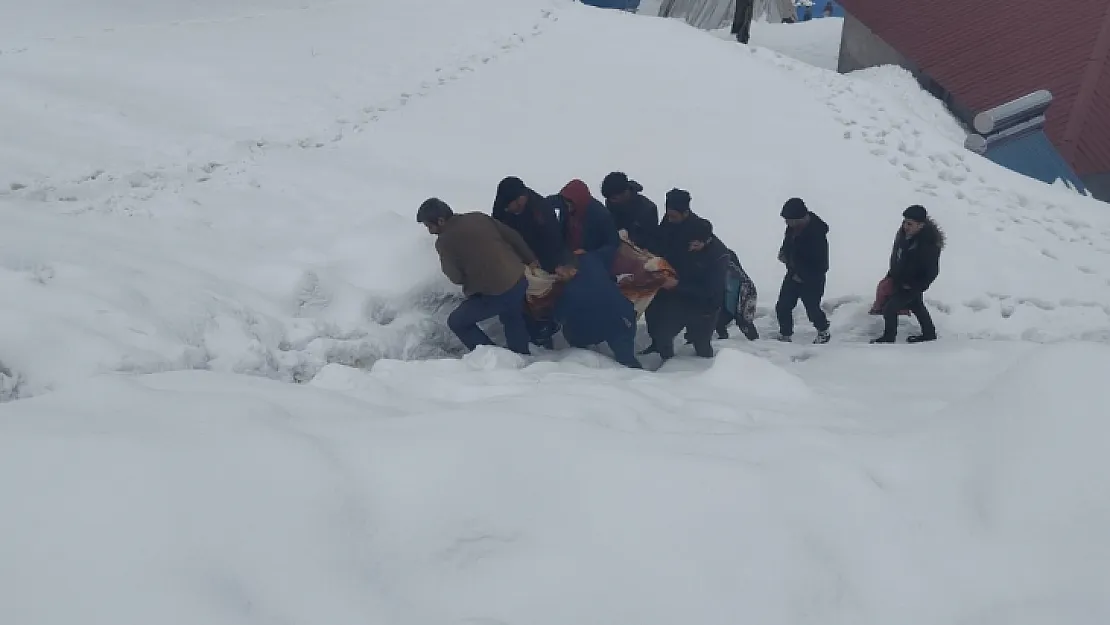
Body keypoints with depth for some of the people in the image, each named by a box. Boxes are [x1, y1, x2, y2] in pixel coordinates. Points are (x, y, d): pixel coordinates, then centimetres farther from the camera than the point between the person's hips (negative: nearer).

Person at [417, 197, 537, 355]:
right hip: (521, 279, 7)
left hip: (497, 293, -7)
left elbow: (456, 277, -6)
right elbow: (512, 236, 8)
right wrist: (531, 260, 17)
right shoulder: (479, 217, 6)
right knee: (512, 319, 34)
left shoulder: (444, 241, -11)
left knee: (457, 322, 12)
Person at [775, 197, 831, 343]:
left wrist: (803, 276, -20)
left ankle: (823, 332, 35)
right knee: (782, 307, 7)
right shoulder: (793, 227, -8)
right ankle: (785, 336, 24)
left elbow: (821, 265, -25)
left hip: (812, 280, -7)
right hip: (793, 274, 7)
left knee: (812, 310, 6)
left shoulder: (816, 234, -30)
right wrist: (784, 252, -4)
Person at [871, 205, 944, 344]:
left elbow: (932, 272, -24)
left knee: (889, 308, -2)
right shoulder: (904, 233, -12)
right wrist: (891, 274, 13)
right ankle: (929, 333, 46)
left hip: (911, 286, -9)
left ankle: (888, 338, 20)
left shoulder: (929, 245, -34)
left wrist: (915, 286, -20)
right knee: (916, 306, 26)